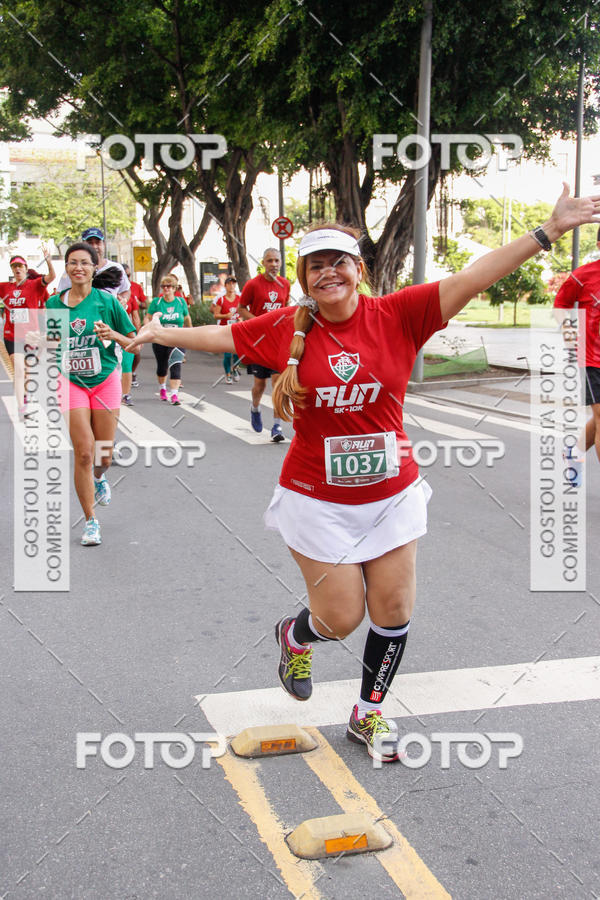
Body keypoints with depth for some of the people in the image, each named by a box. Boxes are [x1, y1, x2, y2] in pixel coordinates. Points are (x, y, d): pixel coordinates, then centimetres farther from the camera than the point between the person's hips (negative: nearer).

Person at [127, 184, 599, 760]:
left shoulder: (397, 315, -8)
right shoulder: (287, 328, -5)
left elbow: (472, 279, -13)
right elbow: (221, 336, 6)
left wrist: (548, 232, -19)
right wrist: (161, 333, 2)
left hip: (392, 495, 2)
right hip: (318, 501, -2)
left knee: (394, 613, 9)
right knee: (342, 617, 3)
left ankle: (368, 714, 34)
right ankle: (294, 636, 41)